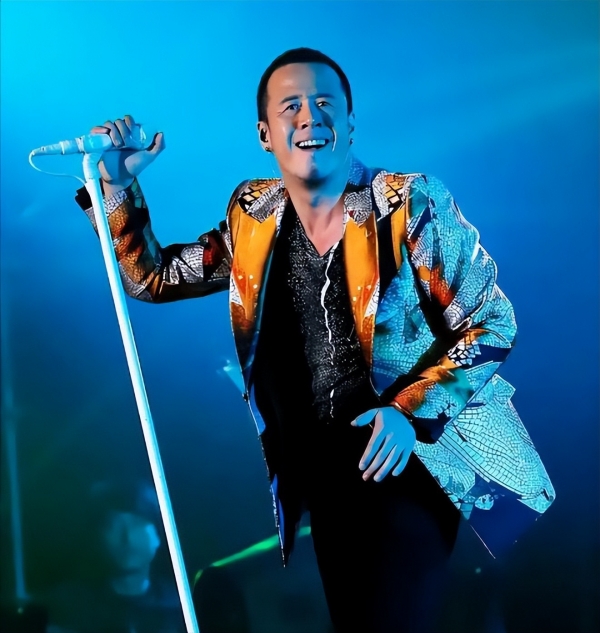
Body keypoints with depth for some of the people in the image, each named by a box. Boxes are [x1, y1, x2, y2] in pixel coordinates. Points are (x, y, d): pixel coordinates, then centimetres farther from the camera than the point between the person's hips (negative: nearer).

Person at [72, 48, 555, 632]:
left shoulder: (410, 204, -11)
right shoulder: (253, 217, 2)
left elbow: (491, 323, -8)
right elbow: (151, 278, 11)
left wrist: (414, 412, -20)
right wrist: (118, 184, -3)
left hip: (410, 456, -4)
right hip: (320, 470, 4)